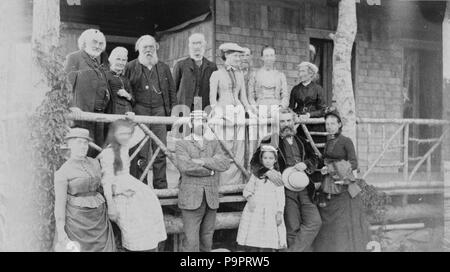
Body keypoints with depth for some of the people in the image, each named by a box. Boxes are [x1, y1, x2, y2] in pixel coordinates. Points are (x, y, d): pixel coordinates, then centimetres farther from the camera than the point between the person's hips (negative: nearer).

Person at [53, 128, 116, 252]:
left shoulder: (94, 163, 7)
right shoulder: (63, 172, -8)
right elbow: (59, 203, -11)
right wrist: (61, 232, -15)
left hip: (98, 217, 5)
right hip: (76, 218, -5)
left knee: (104, 248, 2)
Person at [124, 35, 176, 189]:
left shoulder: (164, 68, 16)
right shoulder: (131, 67, 7)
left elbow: (172, 91, 18)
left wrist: (173, 110, 8)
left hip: (159, 110, 3)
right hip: (140, 111, -3)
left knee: (160, 150, 2)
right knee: (140, 151, -3)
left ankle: (161, 185, 9)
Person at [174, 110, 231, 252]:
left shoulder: (214, 143, 12)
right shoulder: (182, 144, 1)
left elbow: (225, 163, -6)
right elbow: (184, 166, -18)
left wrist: (203, 162, -17)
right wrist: (210, 171, -9)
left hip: (211, 200, 4)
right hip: (191, 199, -4)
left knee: (207, 240, 10)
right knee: (191, 241, -8)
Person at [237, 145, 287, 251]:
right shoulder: (256, 175, 11)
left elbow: (280, 196, 3)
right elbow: (247, 190, 14)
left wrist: (279, 213, -4)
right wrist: (249, 198, -7)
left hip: (271, 211, -2)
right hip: (254, 210, 2)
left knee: (269, 238, -7)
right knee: (254, 238, -1)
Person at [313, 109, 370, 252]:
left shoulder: (346, 141, -4)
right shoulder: (328, 143, 15)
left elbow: (354, 164, -11)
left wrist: (331, 168, -20)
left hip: (344, 188, -6)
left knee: (346, 223, -5)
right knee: (329, 223, 4)